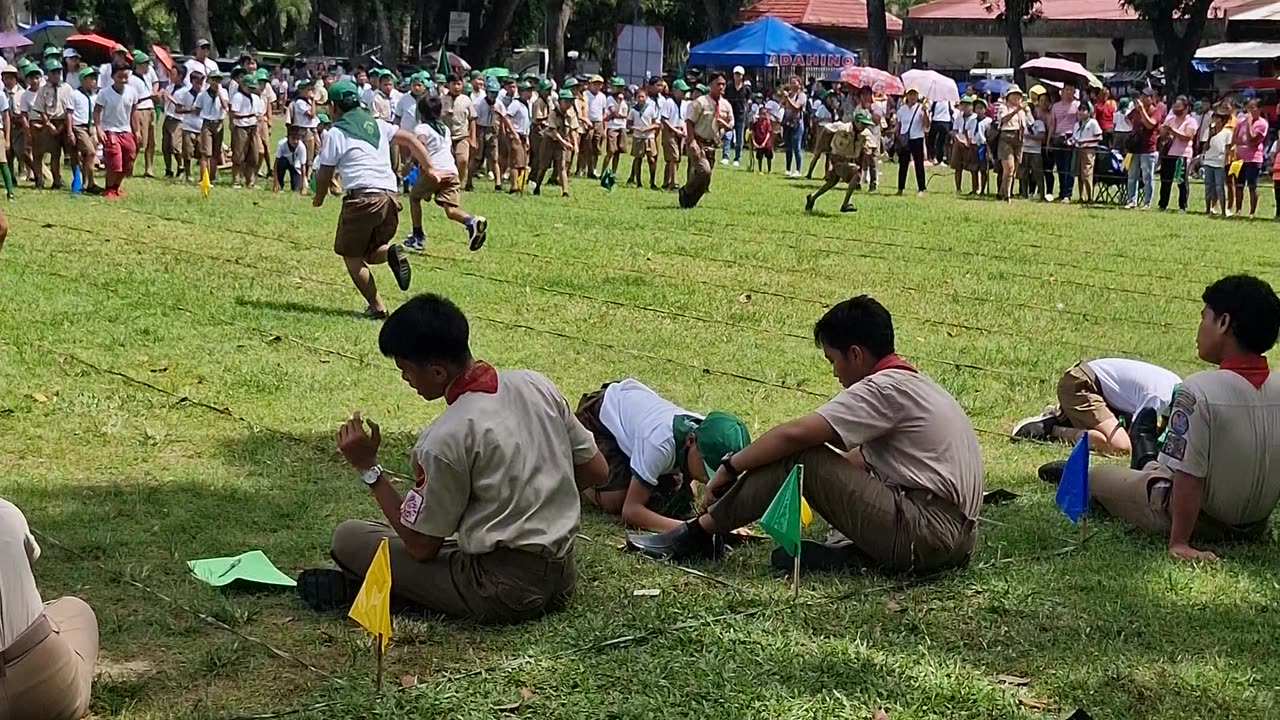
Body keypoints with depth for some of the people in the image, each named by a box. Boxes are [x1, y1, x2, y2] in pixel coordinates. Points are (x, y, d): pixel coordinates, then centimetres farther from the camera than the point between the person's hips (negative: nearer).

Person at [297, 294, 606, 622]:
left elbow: (422, 546, -8)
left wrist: (367, 468, -4)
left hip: (502, 594, -7)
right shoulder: (535, 385, 0)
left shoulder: (444, 440, -19)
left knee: (348, 538, -2)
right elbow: (597, 472, 9)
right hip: (562, 578, 7)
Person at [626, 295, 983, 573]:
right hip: (954, 540, 10)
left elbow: (794, 433, -16)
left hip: (926, 536, -10)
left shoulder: (886, 387, -9)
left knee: (799, 456, -9)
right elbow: (857, 461, 26)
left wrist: (729, 468, -2)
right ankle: (860, 556, -2)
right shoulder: (914, 386, 21)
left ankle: (699, 534, -1)